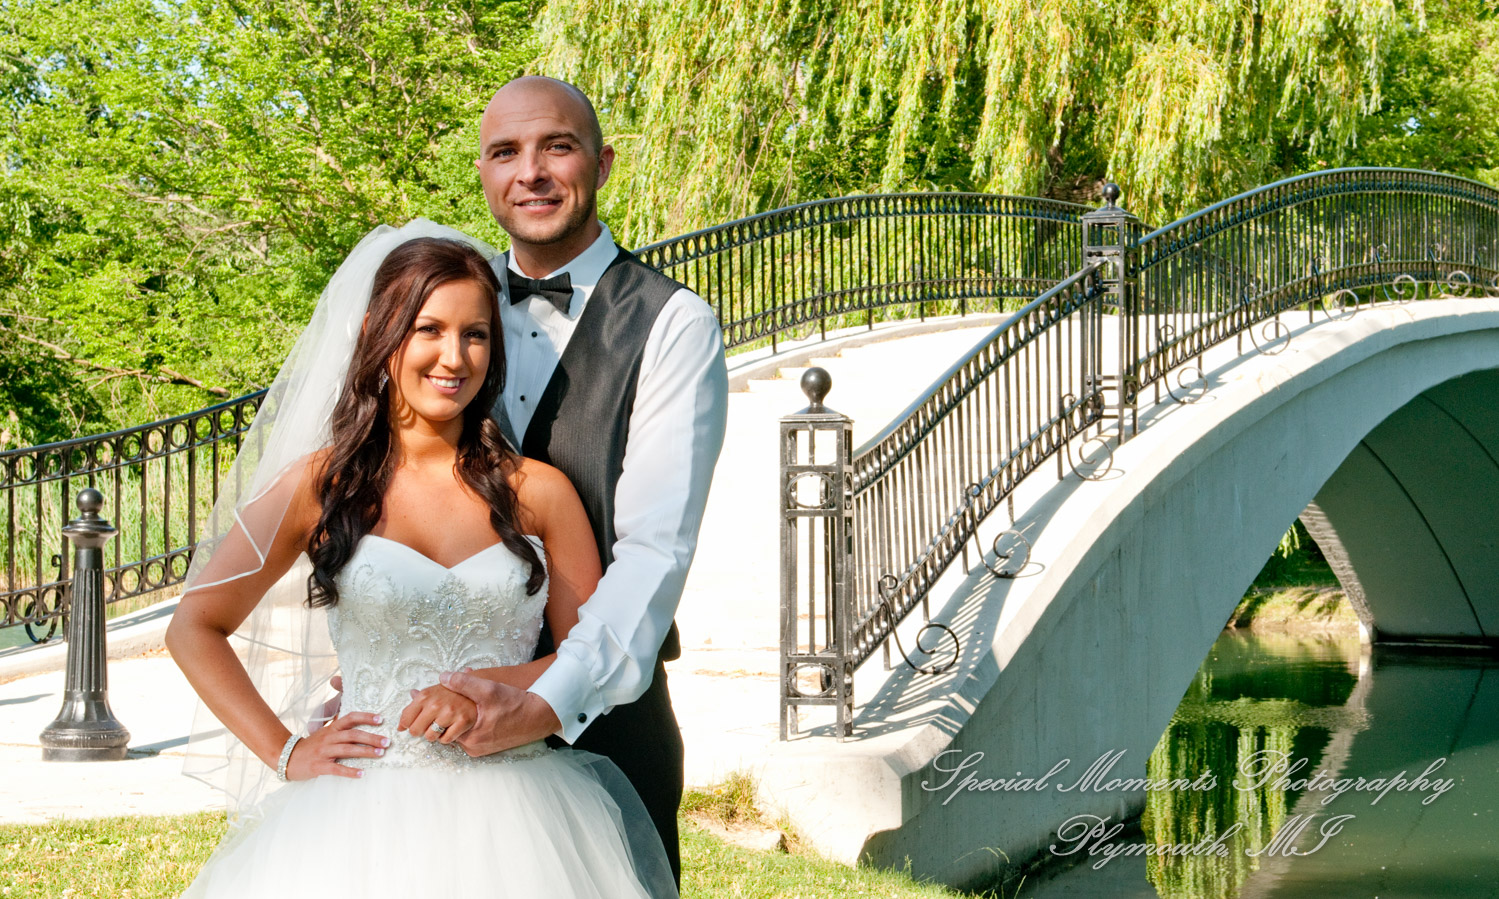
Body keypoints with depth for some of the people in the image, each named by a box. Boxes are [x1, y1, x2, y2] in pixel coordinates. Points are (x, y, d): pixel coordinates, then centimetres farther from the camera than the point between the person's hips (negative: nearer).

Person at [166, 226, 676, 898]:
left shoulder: (539, 493, 4)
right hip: (369, 818, -1)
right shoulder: (322, 484, 2)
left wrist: (492, 685, -12)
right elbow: (194, 627, 7)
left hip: (514, 822, 1)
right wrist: (283, 753, 0)